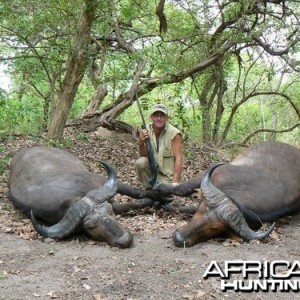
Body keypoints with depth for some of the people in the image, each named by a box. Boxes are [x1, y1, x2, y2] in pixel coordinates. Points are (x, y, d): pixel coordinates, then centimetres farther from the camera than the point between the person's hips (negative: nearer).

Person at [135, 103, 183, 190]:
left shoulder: (174, 133, -18)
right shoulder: (146, 131, -7)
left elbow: (179, 158, -23)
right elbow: (144, 156, -7)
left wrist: (175, 182, -32)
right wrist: (141, 143, -29)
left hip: (168, 174, -3)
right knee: (141, 162, -26)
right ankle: (149, 189, -5)